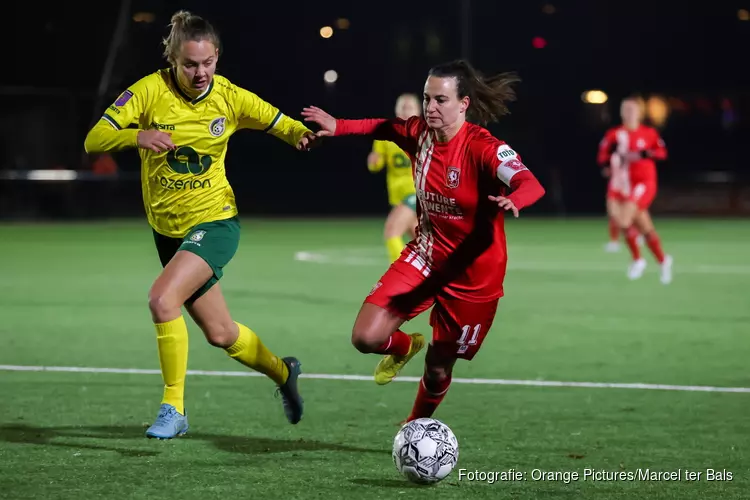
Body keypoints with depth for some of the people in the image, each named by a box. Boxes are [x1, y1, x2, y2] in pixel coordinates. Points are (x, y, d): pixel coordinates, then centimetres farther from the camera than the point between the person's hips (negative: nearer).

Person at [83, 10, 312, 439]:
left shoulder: (230, 97, -10)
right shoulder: (150, 91, -12)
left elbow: (279, 123, 4)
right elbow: (94, 140, -17)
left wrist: (302, 134, -19)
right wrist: (136, 136, -37)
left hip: (215, 222, -3)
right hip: (169, 229, 3)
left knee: (163, 297, -27)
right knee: (220, 333, 14)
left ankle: (174, 408, -14)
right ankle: (283, 372, 44)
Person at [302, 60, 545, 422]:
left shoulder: (484, 148, -24)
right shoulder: (419, 133, -7)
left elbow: (531, 185, -40)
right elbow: (384, 127, 18)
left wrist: (513, 200, -62)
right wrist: (338, 127, 10)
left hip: (473, 271, -4)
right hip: (425, 256, 4)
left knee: (438, 367, 7)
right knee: (366, 337, -12)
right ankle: (404, 346, 26)